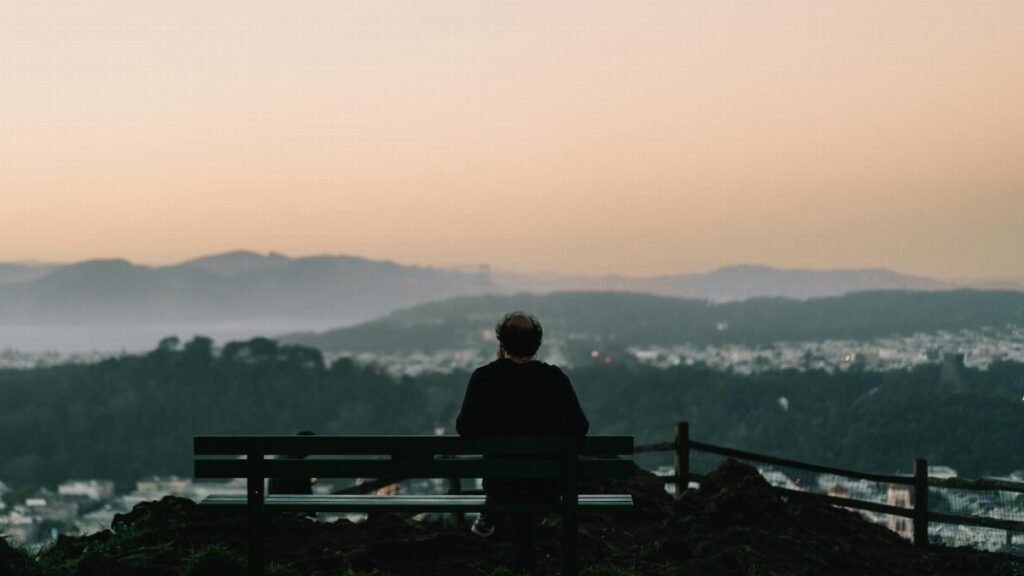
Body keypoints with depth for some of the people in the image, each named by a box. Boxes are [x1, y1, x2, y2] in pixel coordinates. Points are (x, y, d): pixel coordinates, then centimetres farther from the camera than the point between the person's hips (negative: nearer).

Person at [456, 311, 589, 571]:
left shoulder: (484, 377, -13)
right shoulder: (555, 378, -11)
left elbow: (465, 429, -10)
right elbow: (579, 429, -8)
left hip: (501, 486, 0)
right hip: (548, 487, 0)